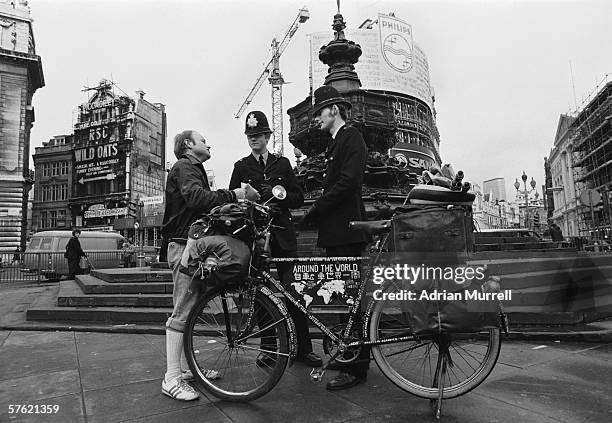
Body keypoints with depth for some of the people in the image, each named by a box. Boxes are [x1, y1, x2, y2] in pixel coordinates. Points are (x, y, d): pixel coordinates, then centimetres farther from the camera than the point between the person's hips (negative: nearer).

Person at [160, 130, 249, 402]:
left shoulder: (194, 170, 28)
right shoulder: (184, 167, -6)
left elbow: (205, 201, 19)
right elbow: (196, 197, -26)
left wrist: (232, 203, 7)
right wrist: (234, 195, -28)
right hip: (184, 245, -11)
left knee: (190, 309, 13)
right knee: (182, 311, -10)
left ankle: (184, 368, 22)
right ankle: (172, 379, -5)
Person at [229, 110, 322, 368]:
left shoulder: (282, 164, 14)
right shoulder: (241, 167, 12)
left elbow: (298, 199, 10)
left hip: (282, 235, 0)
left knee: (293, 291, -2)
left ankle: (303, 348, 7)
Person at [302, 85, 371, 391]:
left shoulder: (351, 137, -4)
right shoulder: (335, 143, 25)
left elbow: (348, 182, -18)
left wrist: (315, 210, -16)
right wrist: (318, 213, 9)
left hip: (347, 230, -10)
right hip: (335, 231, 10)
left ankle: (356, 368, 2)